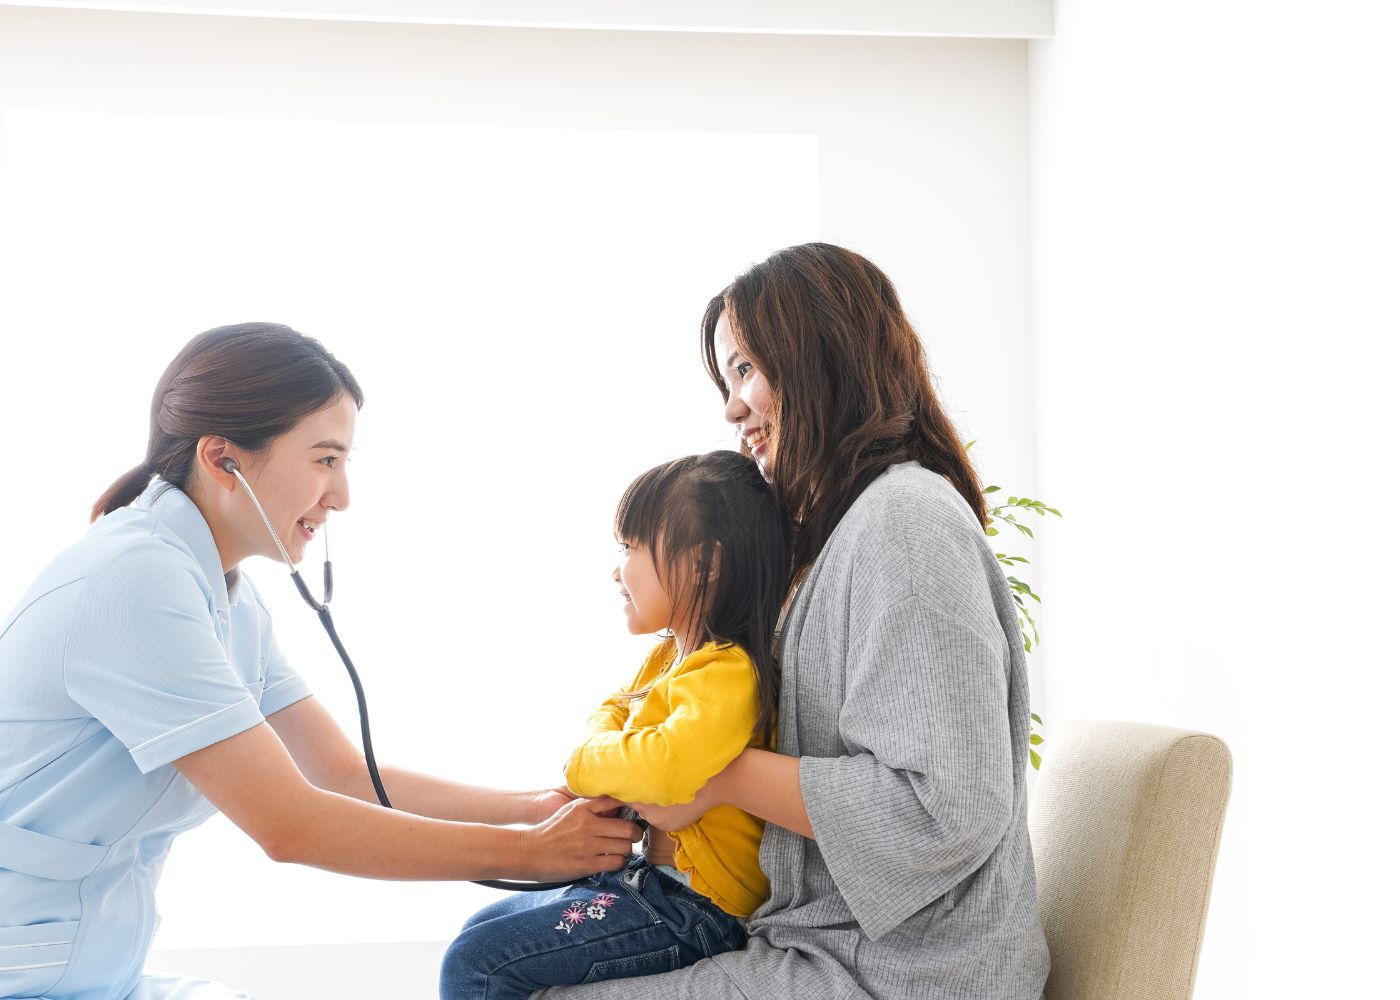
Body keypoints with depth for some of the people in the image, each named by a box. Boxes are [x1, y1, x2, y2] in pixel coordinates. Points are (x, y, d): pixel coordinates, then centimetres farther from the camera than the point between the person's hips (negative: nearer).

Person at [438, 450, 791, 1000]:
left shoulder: (726, 675, -24)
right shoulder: (666, 656, 8)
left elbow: (672, 766, -41)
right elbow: (611, 712, 23)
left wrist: (591, 760, -20)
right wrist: (602, 739, -3)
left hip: (697, 912, -10)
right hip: (650, 878, 10)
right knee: (480, 929, 18)